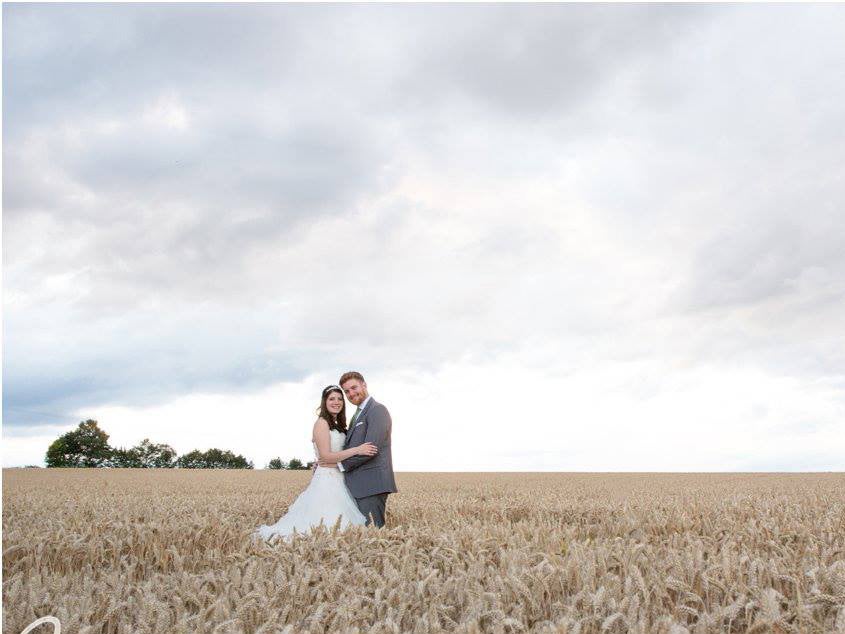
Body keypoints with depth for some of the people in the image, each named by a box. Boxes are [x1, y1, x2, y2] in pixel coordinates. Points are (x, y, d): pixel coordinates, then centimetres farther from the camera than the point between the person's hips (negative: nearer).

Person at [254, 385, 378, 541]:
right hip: (327, 479, -8)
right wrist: (356, 450, -22)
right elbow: (326, 456, -17)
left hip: (338, 480, 8)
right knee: (328, 524, -14)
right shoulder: (322, 423, -8)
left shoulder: (338, 425, 18)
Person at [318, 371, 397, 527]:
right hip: (358, 485, 10)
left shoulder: (377, 410, -8)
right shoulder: (358, 415, 23)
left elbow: (371, 448, -17)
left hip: (372, 484, -10)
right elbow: (351, 447, 20)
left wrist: (340, 463, -9)